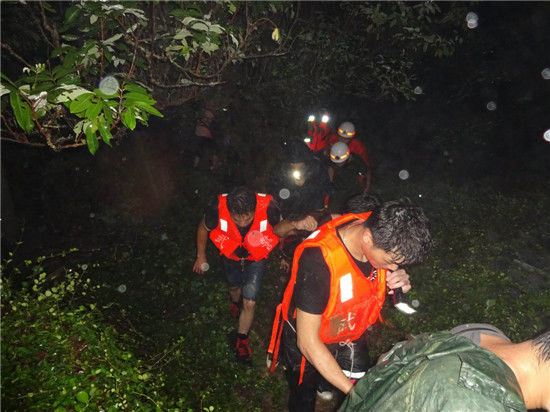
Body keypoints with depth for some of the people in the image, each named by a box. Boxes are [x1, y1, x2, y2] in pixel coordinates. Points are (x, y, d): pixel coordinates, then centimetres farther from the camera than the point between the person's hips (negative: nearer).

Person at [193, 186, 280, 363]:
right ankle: (234, 302, 67)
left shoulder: (268, 208, -39)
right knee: (235, 286, 29)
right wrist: (201, 256, -2)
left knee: (250, 303, 0)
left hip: (256, 260, -1)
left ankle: (242, 339, 28)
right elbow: (203, 227, -11)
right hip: (231, 257, 1)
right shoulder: (217, 211, -36)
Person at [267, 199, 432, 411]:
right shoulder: (317, 260, -41)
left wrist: (397, 280, -22)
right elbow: (308, 342, -33)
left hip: (348, 334, 5)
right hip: (306, 343, -4)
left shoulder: (378, 230, -23)